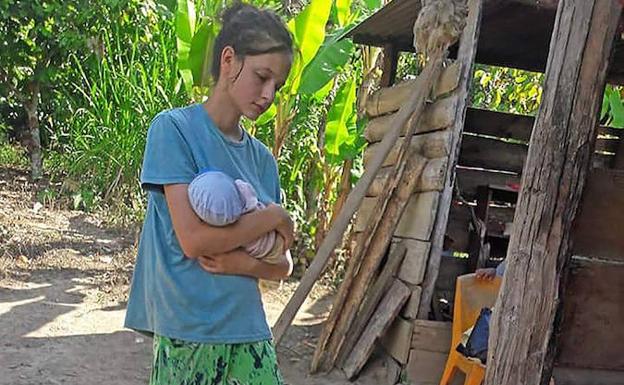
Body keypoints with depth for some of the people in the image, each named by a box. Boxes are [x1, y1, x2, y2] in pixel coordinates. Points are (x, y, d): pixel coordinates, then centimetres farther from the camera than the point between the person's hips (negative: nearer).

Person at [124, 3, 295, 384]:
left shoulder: (262, 158, 8)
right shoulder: (174, 128, -8)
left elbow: (282, 266, 9)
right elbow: (193, 240, -18)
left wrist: (244, 263, -12)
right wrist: (274, 216, -8)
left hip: (248, 328, 5)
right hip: (188, 334, -5)